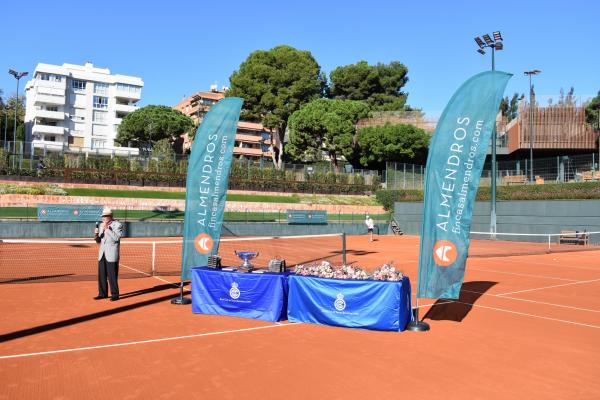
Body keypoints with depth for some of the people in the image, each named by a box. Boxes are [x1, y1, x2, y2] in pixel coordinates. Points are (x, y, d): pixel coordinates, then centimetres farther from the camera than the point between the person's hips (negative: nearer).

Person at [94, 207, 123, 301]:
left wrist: (107, 229, -22)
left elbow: (116, 238, -20)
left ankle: (115, 294, 4)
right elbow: (99, 241, 16)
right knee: (101, 275, 9)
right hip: (102, 254, 6)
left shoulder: (118, 225, -6)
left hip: (111, 255, -6)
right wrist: (96, 235, -6)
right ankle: (103, 293, 20)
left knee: (112, 275, -5)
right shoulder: (101, 225, 13)